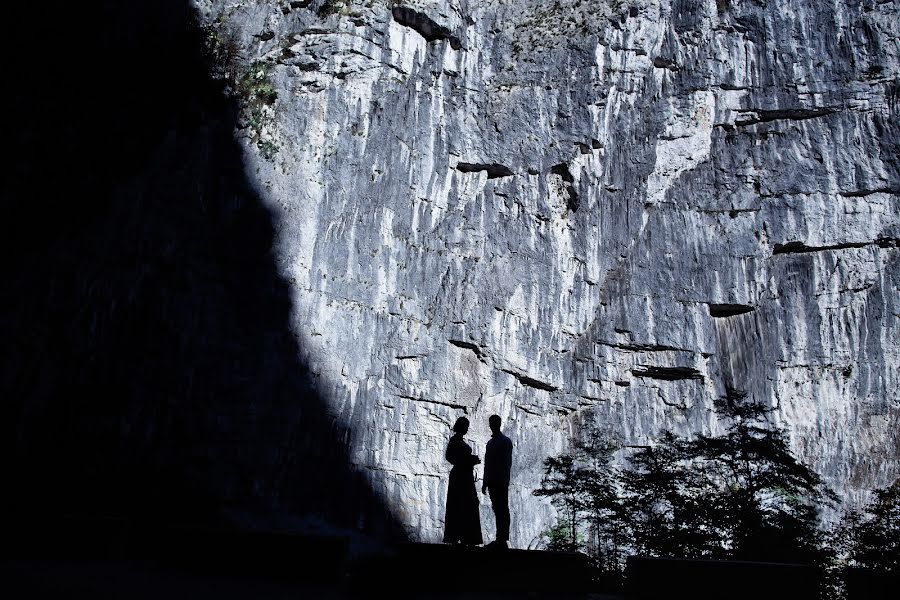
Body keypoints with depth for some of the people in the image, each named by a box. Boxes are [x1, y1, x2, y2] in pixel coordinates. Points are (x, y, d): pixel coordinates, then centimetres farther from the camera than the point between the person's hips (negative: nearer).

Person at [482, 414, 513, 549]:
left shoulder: (506, 441, -3)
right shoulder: (490, 442, 18)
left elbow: (508, 463, -9)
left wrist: (505, 480, -16)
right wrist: (485, 482, 18)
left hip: (501, 482, -7)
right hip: (491, 481, 7)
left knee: (503, 510, -5)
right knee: (497, 509, 8)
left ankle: (503, 540, -4)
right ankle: (500, 539, 11)